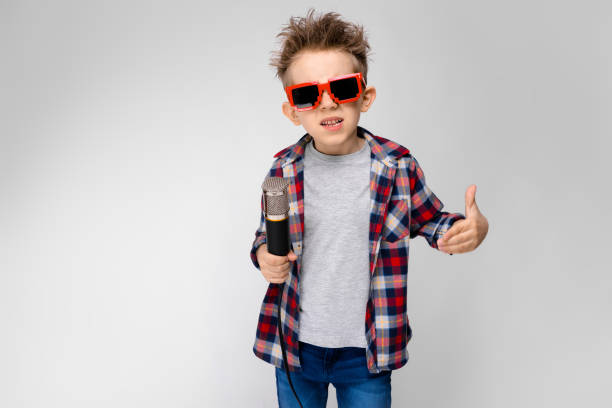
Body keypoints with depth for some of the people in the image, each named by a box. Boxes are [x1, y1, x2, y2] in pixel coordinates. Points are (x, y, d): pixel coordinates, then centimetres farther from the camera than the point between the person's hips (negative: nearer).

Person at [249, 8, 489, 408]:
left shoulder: (397, 165, -11)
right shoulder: (284, 169, -6)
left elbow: (431, 220, 3)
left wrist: (470, 228, -18)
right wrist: (264, 256, -15)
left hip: (367, 350, -1)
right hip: (295, 345, 2)